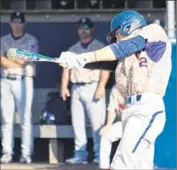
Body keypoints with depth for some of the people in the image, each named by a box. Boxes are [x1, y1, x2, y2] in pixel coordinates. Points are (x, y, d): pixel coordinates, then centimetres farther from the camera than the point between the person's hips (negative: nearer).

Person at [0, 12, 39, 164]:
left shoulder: (31, 41, 5)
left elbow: (26, 60, -8)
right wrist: (19, 62, -7)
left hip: (24, 81, -3)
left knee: (25, 119, -6)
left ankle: (26, 154, -8)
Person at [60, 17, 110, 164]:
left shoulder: (99, 47, 3)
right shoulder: (73, 49, 19)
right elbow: (67, 68, 16)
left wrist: (101, 87, -16)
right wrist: (64, 86, 4)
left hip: (92, 87, -6)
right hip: (76, 89, 6)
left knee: (97, 123, -10)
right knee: (77, 123, 4)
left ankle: (99, 155, -9)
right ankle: (80, 154, 7)